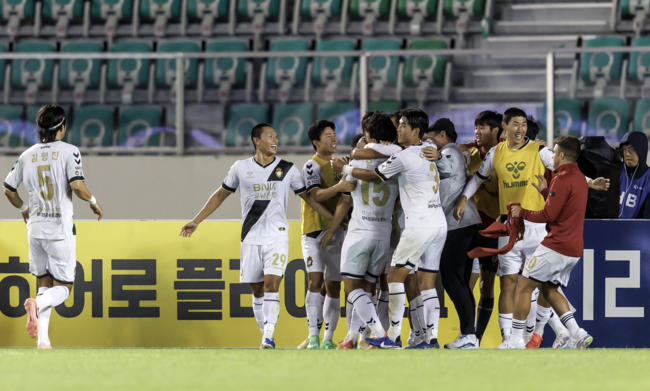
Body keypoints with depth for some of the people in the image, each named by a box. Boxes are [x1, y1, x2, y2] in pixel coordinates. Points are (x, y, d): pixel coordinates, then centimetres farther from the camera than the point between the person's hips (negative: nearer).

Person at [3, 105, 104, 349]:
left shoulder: (28, 155, 7)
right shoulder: (68, 151, -7)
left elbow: (9, 189, 11)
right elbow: (77, 185, -19)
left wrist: (23, 209, 30)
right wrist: (93, 202, 1)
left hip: (35, 227, 4)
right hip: (60, 228, -4)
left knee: (43, 282, 15)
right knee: (63, 286, 3)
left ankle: (43, 340, 3)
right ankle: (38, 305, -30)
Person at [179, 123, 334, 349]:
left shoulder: (287, 169, 4)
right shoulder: (241, 168, 4)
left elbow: (308, 197, 11)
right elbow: (221, 195, 14)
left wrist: (334, 218, 5)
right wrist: (196, 221, 13)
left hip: (277, 237, -2)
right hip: (251, 237, 2)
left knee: (271, 284, -17)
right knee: (257, 290, 4)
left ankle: (269, 337, -21)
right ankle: (265, 335, 13)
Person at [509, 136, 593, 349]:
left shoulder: (563, 179, -14)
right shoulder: (580, 179, 15)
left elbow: (548, 215, -17)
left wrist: (522, 212, -3)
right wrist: (545, 191, 27)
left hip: (556, 247, -9)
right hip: (574, 249, 9)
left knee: (524, 286, -1)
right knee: (549, 290, 19)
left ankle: (516, 341, -3)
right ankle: (577, 334, 2)